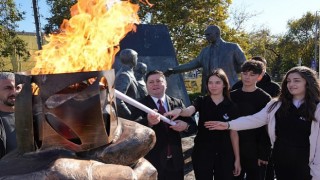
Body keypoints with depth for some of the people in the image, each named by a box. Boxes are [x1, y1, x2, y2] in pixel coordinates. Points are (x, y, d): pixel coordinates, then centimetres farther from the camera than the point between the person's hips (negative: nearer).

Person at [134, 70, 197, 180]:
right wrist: (148, 122, -41)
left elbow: (193, 127, 4)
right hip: (151, 162, -3)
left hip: (175, 161, 4)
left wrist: (185, 126, -18)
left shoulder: (177, 103, 4)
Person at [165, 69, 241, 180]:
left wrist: (237, 158, 1)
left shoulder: (231, 106, -2)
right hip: (202, 153, 0)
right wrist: (179, 111, -48)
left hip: (224, 154, 1)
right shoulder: (201, 101, -4)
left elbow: (234, 133, 0)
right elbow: (189, 111, -25)